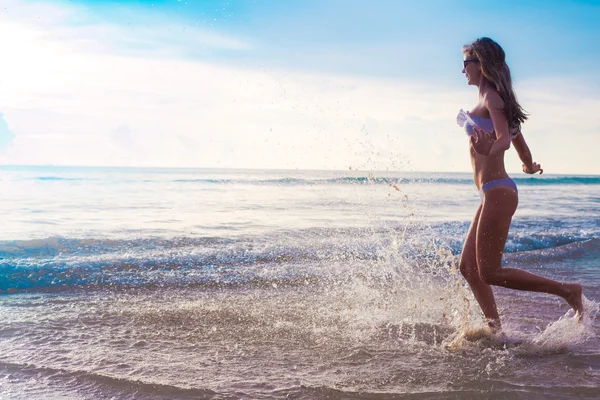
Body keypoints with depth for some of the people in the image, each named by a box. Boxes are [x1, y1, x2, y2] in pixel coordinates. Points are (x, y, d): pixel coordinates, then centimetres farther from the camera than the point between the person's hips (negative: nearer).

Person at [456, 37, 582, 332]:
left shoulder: (491, 97, -9)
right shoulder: (490, 100, 18)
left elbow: (505, 138, -23)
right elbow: (517, 140, 27)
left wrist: (489, 150, -45)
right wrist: (529, 166, 44)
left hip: (497, 192, -10)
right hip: (493, 194, 10)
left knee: (490, 273, -7)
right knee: (469, 267, 8)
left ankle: (567, 290, 2)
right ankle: (496, 330, 10)